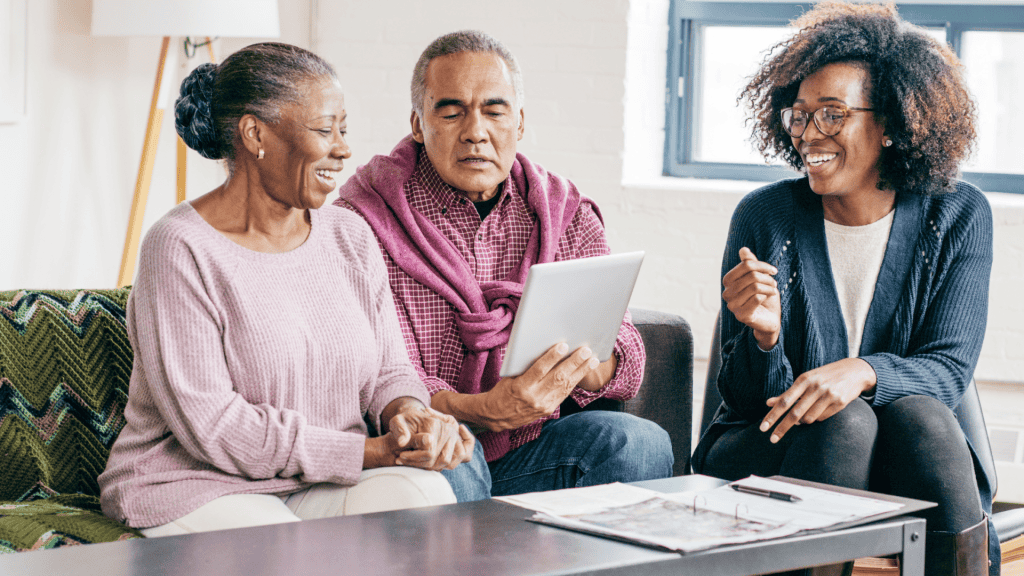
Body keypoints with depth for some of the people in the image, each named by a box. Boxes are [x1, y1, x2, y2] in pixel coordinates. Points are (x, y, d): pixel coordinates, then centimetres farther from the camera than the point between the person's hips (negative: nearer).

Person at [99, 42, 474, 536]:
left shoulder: (351, 238, 10)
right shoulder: (180, 250, -12)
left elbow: (387, 372, 12)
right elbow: (211, 427, -18)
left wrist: (409, 412, -15)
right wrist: (376, 452, -19)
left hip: (322, 487, 6)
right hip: (195, 489, -6)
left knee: (422, 493, -26)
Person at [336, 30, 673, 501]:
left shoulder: (567, 214, 8)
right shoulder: (366, 220, -7)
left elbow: (625, 361, 3)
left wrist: (584, 365, -23)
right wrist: (487, 411, -34)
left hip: (529, 454, 4)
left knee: (640, 442, -23)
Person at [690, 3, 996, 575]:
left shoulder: (958, 216, -1)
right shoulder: (766, 217, -4)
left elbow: (949, 369, -8)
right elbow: (748, 400, -4)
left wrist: (863, 371, -29)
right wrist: (763, 337, -28)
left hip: (906, 462, 1)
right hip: (768, 454, -1)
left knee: (918, 417, -31)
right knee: (844, 422, -31)